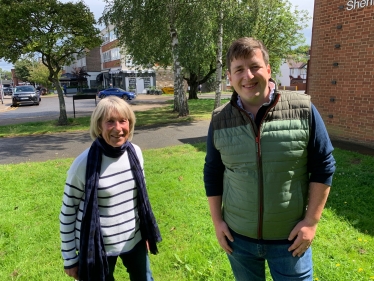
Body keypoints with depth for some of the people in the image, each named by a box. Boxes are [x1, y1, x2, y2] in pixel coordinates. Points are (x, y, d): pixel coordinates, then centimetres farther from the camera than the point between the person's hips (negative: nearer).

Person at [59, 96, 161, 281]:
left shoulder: (135, 153, -6)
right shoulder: (84, 163, -20)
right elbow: (68, 212, -10)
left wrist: (147, 232, 12)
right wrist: (70, 259, -4)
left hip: (134, 240, 5)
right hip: (97, 247, -4)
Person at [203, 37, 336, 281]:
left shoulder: (303, 110, -12)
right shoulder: (220, 120, -6)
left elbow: (323, 167, -5)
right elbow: (212, 173, 3)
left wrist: (311, 221, -7)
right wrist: (217, 221, 2)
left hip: (290, 238, -2)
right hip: (239, 236, 2)